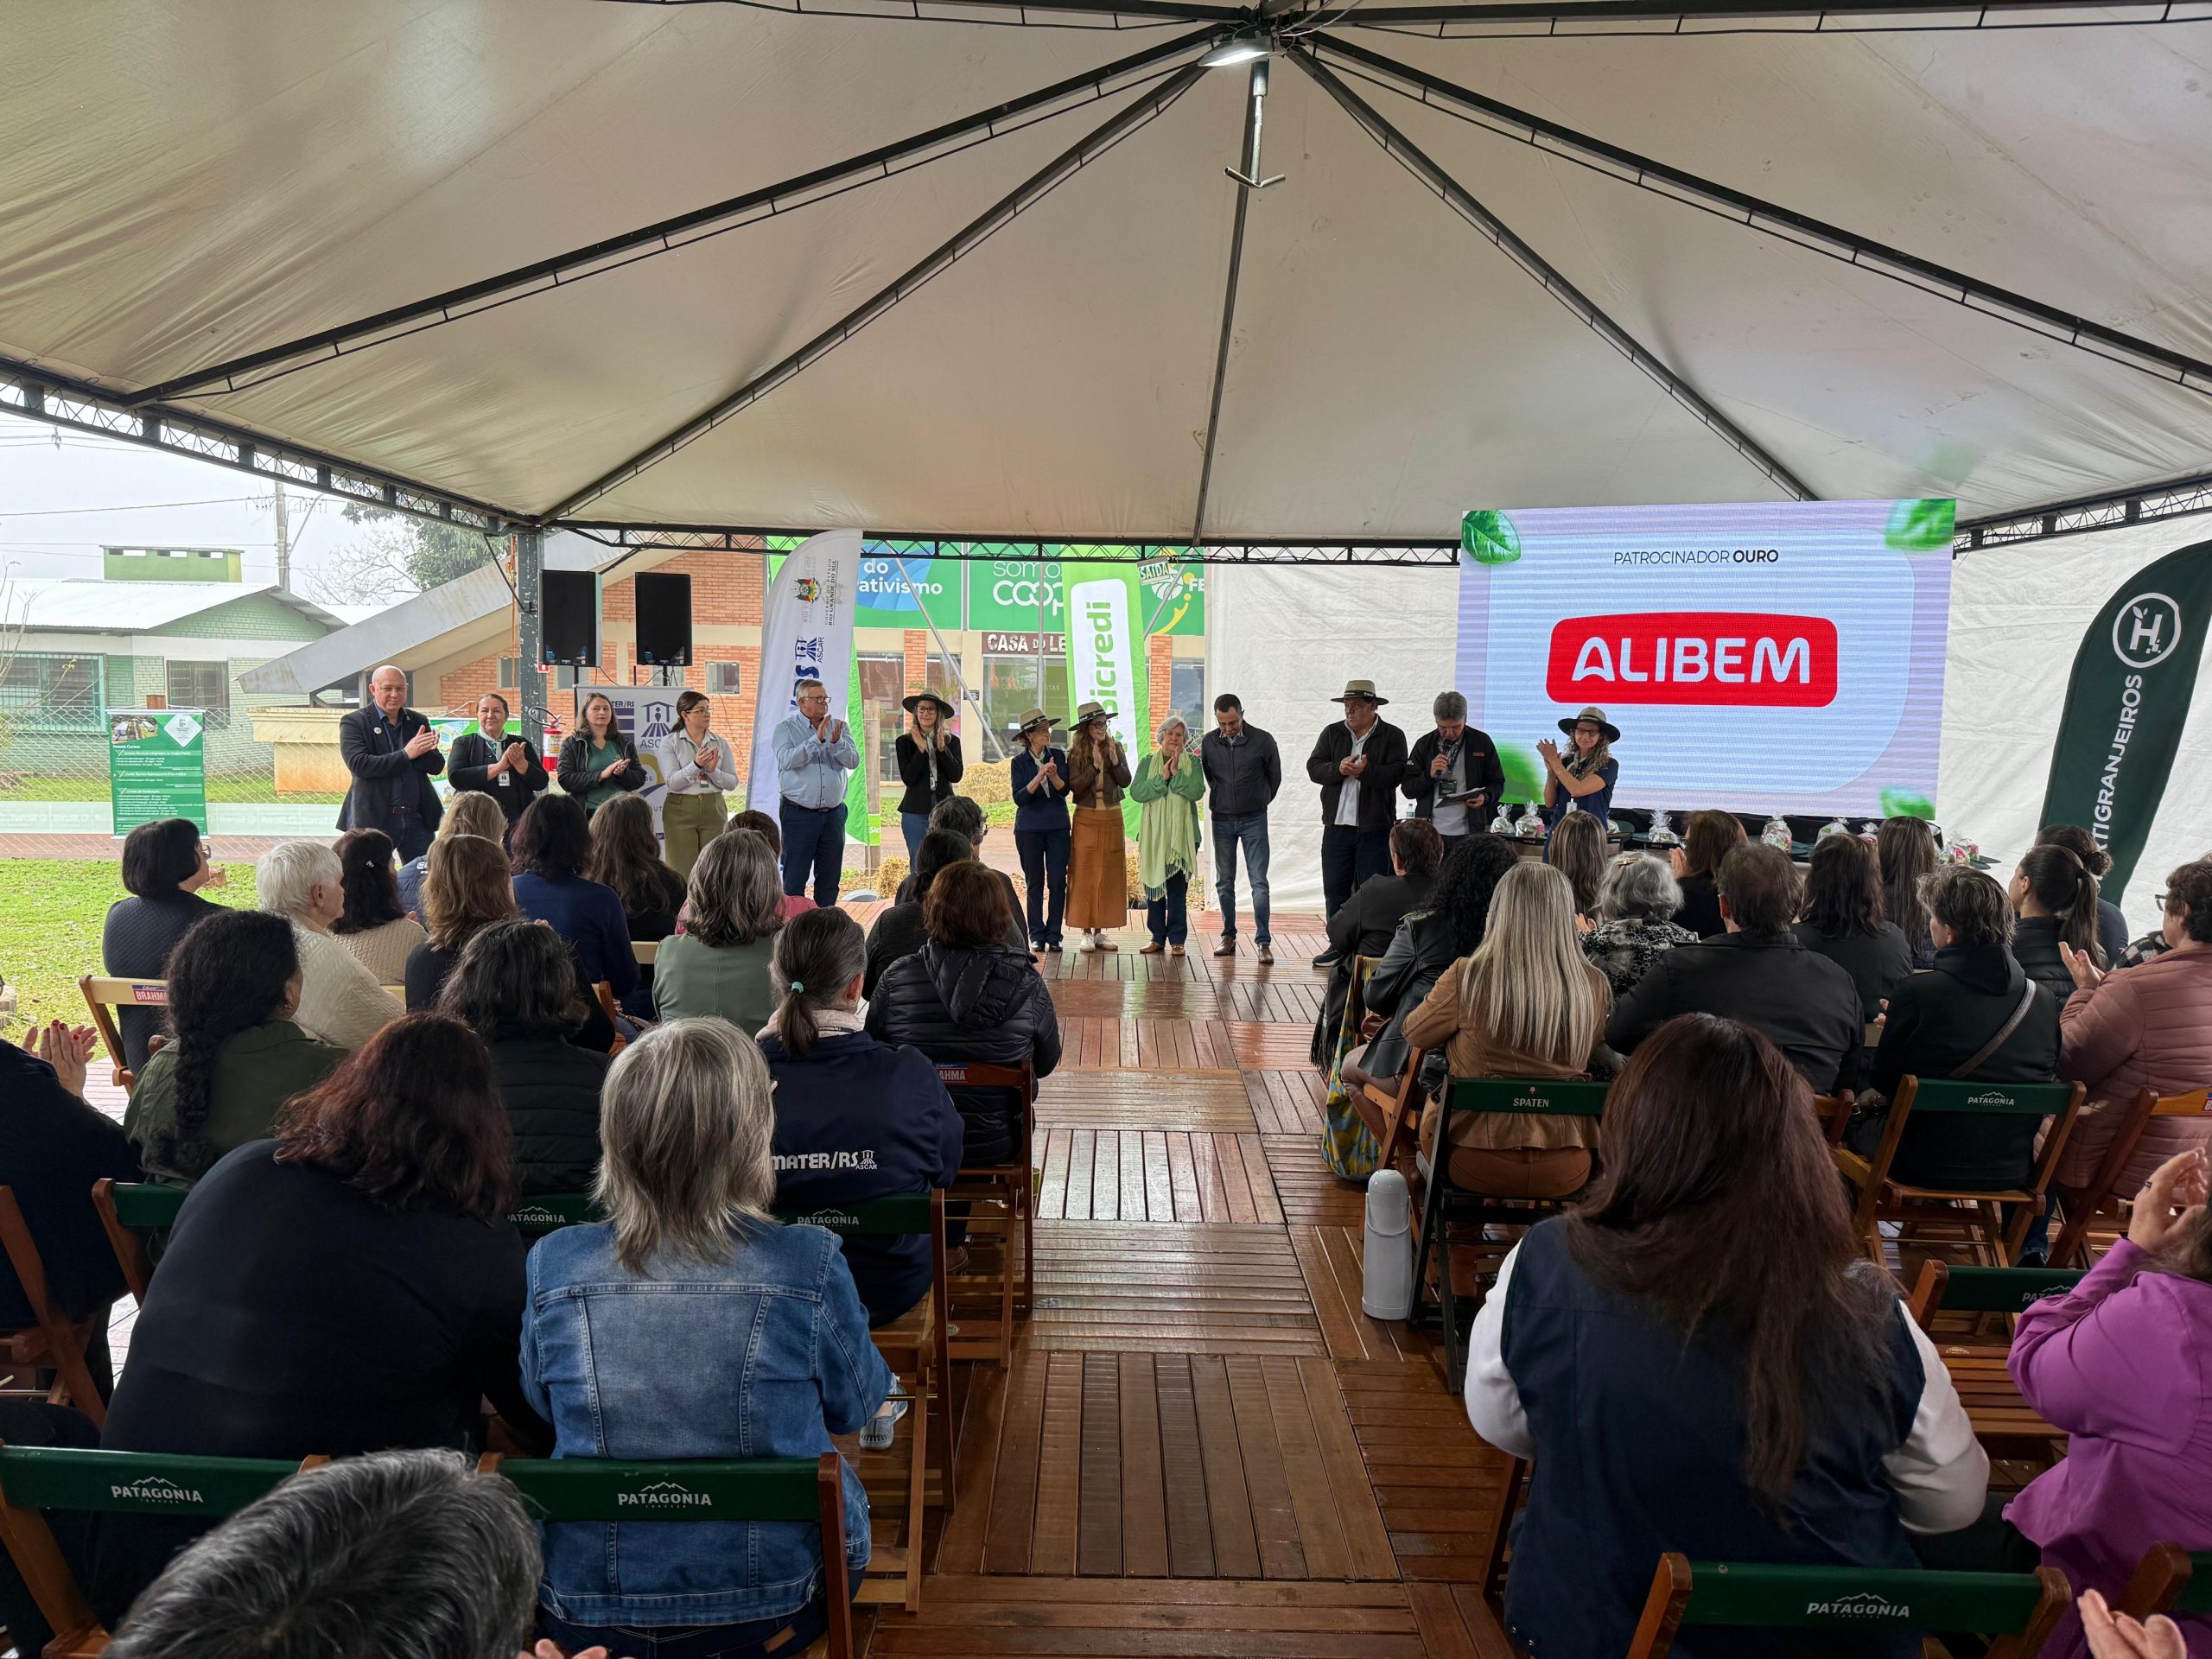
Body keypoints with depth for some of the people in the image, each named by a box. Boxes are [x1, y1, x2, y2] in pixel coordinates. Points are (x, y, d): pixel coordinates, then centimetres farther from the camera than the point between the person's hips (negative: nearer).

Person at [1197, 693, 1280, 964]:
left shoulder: (1263, 740, -9)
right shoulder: (1209, 742, -2)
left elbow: (1274, 777, 6)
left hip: (1254, 819, -2)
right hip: (1222, 819, 3)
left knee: (1259, 882, -6)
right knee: (1224, 882, 7)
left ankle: (1263, 941, -2)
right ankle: (1228, 936, 18)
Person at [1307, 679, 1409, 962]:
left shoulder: (1392, 736, 1)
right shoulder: (1332, 733, 11)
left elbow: (1395, 774, -11)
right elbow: (1313, 767, 1)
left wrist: (1365, 771, -26)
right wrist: (1338, 769, -17)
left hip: (1375, 829, -3)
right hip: (1337, 825, 3)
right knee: (1334, 889, 8)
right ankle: (1338, 946, 19)